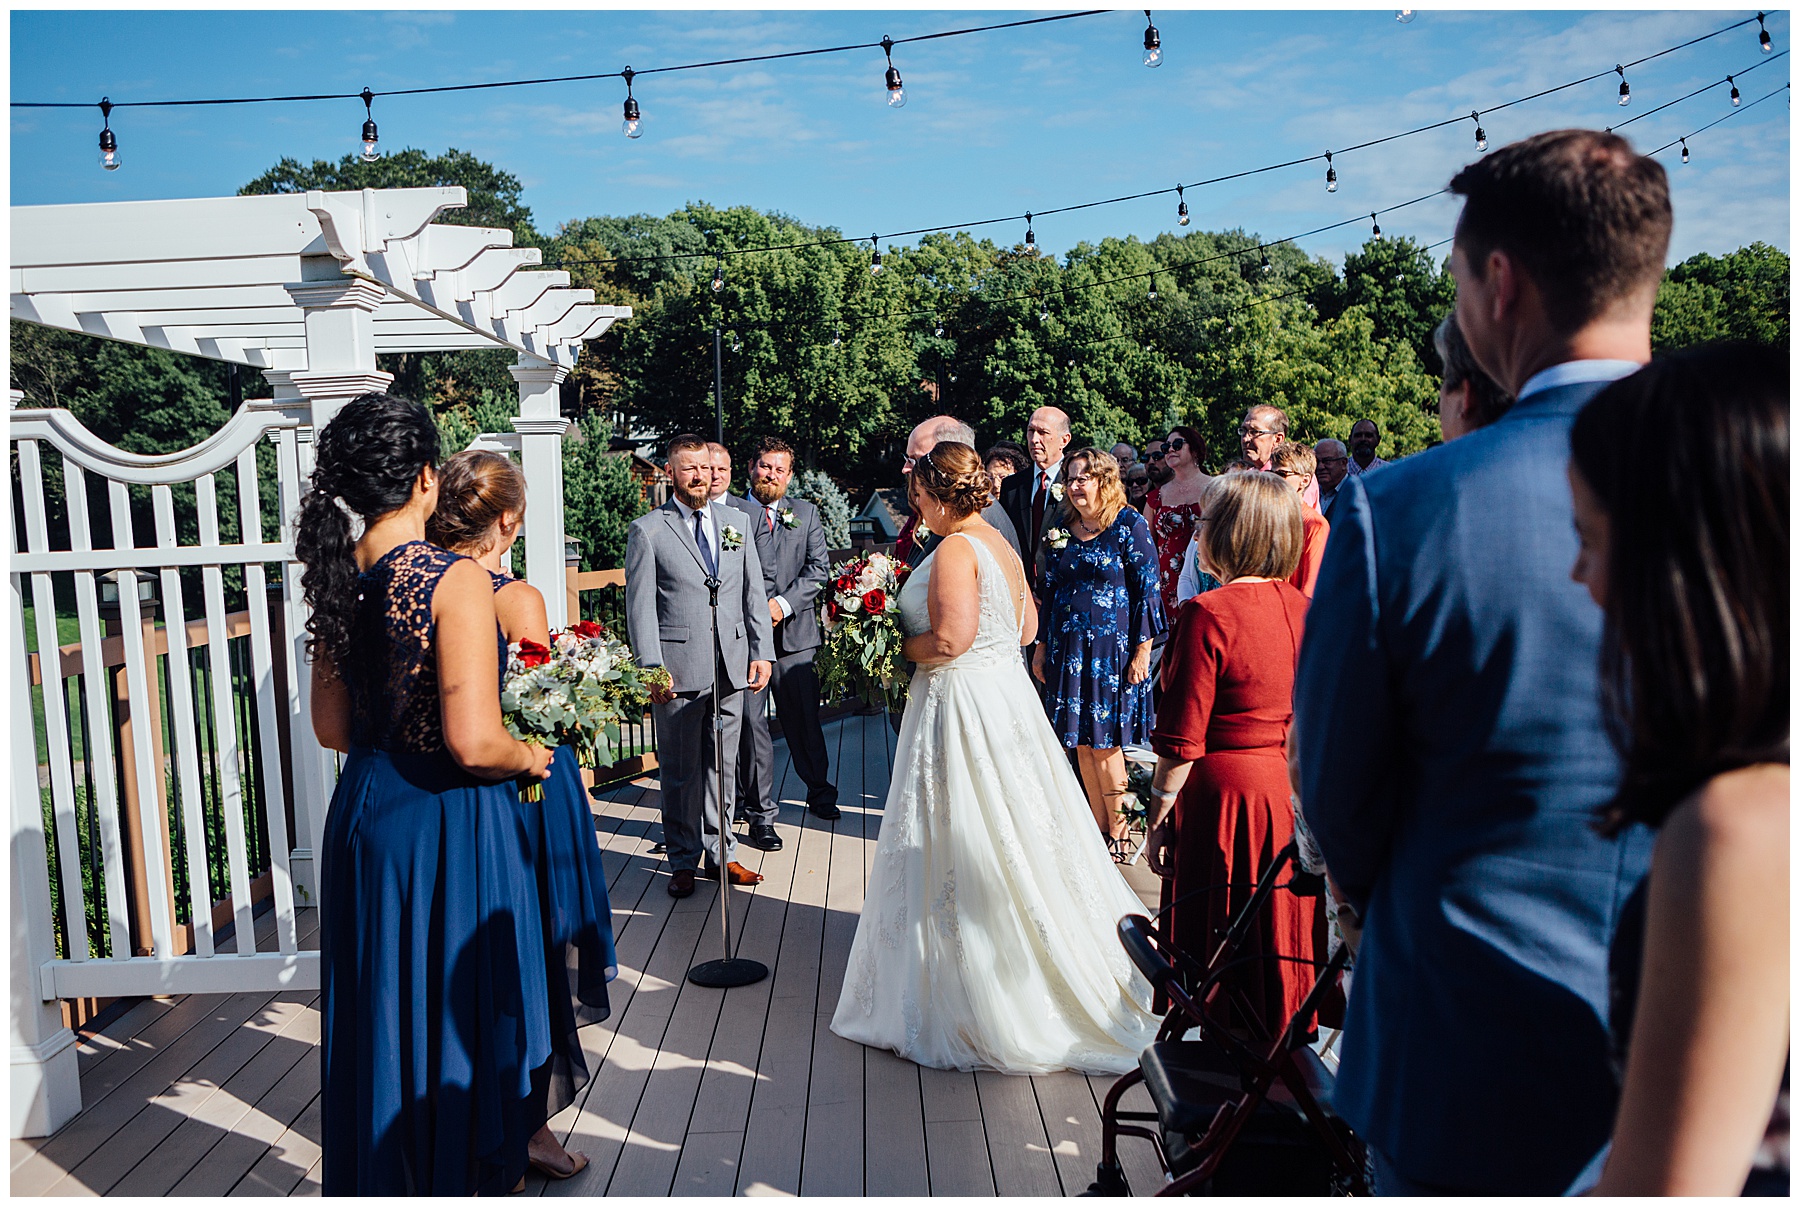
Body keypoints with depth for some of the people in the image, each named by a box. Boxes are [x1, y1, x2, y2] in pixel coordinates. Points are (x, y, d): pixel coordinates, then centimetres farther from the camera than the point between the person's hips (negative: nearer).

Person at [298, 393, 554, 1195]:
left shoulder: (333, 579, 2)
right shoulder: (456, 581, -20)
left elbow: (332, 729, 9)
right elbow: (474, 744, -24)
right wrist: (528, 756, -5)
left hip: (364, 820, 7)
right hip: (452, 826, -7)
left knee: (380, 1020, 21)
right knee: (458, 1024, 10)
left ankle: (380, 1179, 39)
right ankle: (462, 1176, 28)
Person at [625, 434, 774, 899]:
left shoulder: (737, 521, 12)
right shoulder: (646, 530, -1)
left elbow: (754, 592, 12)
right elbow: (639, 605, -4)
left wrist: (762, 651, 5)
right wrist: (652, 667, -12)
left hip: (732, 665, 4)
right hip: (679, 669, -3)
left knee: (722, 765, 13)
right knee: (680, 771, 6)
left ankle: (720, 852, 26)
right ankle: (683, 860, 20)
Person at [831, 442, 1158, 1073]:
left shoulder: (954, 551, -16)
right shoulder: (999, 544, 12)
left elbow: (949, 637, -25)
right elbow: (1026, 627, 16)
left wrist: (899, 648, -8)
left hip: (961, 704, -9)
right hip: (1004, 693, 9)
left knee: (960, 845, 1)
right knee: (1011, 835, 17)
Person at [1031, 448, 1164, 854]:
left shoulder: (1130, 526, -7)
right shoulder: (1061, 528, 9)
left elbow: (1148, 591, -8)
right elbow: (1048, 589, 13)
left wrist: (1142, 651, -11)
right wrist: (1041, 646, 11)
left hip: (1113, 649, -5)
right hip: (1068, 648, 5)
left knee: (1105, 743, -1)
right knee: (1081, 743, 8)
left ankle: (1119, 832, 14)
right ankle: (1099, 828, 20)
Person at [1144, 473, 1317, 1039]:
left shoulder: (1208, 615, -18)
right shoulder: (1304, 609, 1)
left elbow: (1183, 741, -17)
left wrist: (1158, 819, -8)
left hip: (1224, 795, -7)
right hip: (1294, 795, 7)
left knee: (1220, 957, 8)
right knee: (1282, 938, 19)